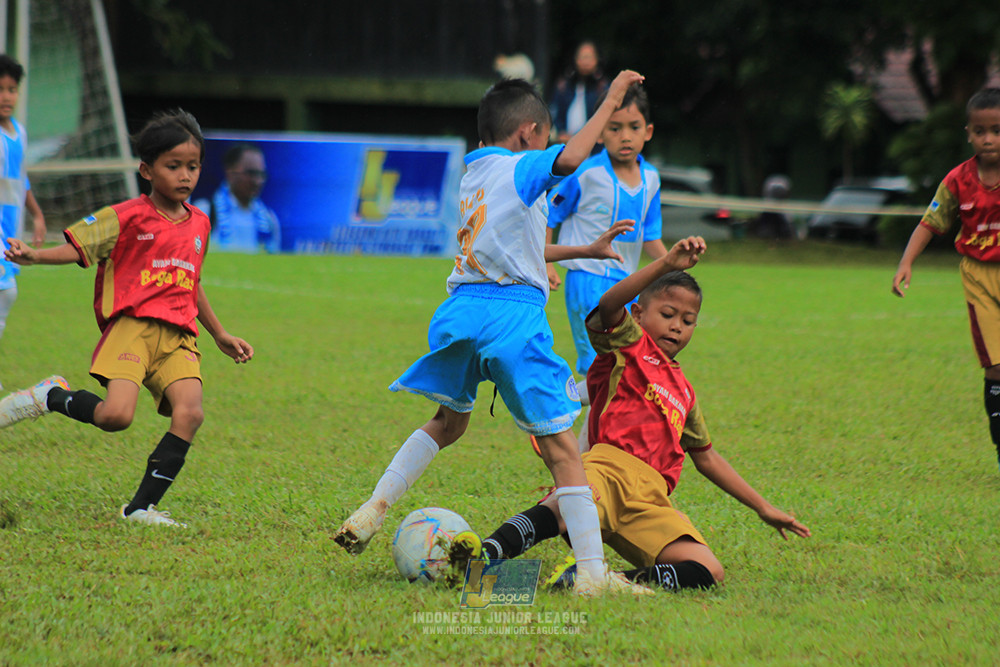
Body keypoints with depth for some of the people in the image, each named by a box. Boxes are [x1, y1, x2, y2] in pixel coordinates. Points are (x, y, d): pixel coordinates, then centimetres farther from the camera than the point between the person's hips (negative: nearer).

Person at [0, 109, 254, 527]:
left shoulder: (199, 225, 20)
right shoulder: (127, 218, 1)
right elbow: (78, 246, -5)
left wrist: (220, 335, 38)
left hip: (178, 337, 5)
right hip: (132, 325, -5)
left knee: (189, 413, -19)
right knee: (116, 416, -24)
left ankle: (141, 508, -11)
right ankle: (51, 397, 8)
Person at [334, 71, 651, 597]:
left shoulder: (473, 176, 21)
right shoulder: (520, 170, -2)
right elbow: (570, 158, -22)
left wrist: (587, 250, 42)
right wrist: (611, 99, -10)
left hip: (463, 310, 7)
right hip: (514, 314, -7)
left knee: (448, 422, 28)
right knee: (560, 446, -3)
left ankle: (371, 513, 19)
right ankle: (592, 571, -6)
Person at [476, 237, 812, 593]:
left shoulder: (684, 392, 34)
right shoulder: (629, 344, 14)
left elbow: (706, 457, 42)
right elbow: (609, 304, -9)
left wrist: (763, 508, 40)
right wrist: (666, 265, -21)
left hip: (650, 503, 6)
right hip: (611, 468, -6)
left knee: (708, 573, -18)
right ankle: (485, 556, -53)